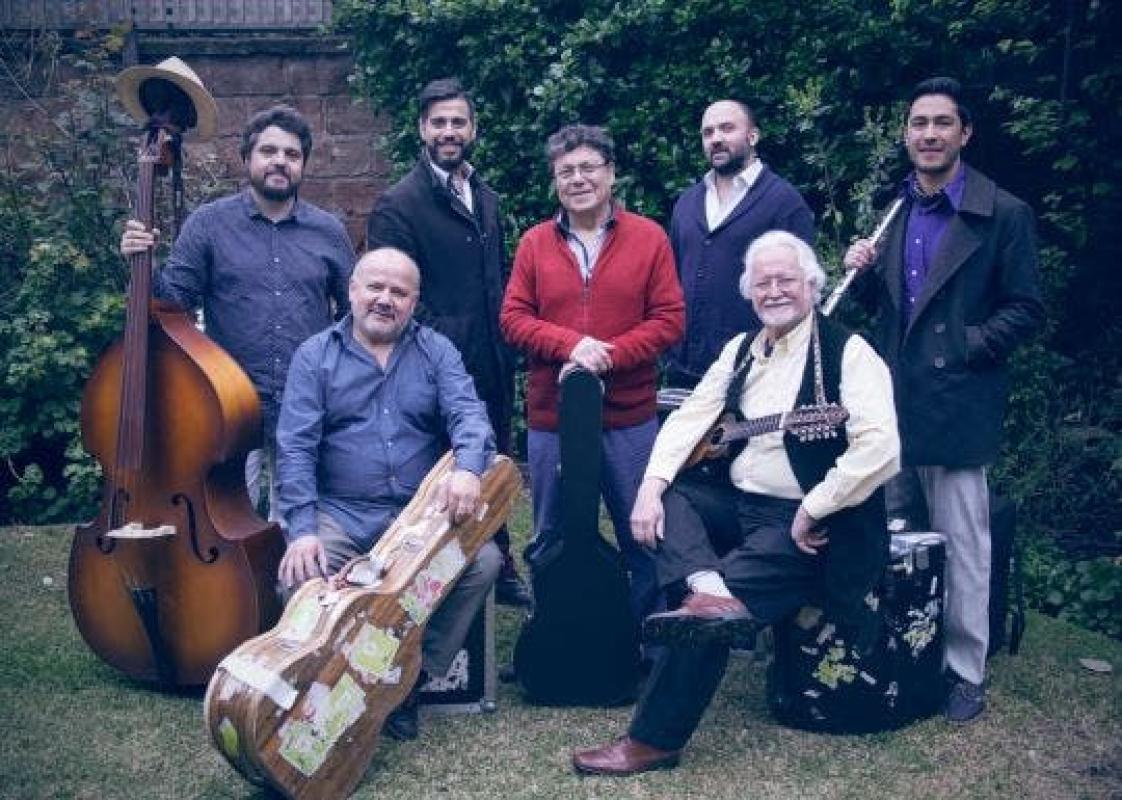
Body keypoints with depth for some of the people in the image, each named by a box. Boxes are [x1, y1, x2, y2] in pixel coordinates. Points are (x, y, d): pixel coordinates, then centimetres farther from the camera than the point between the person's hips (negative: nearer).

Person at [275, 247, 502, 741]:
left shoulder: (436, 351, 10)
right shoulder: (314, 357, 6)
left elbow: (467, 413, -6)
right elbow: (295, 447, -3)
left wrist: (468, 467, -30)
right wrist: (302, 529, -17)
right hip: (341, 515, -1)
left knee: (484, 560, -24)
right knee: (300, 576, -28)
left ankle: (409, 681, -7)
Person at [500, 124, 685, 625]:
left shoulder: (648, 238, 0)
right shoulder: (535, 242, 6)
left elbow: (669, 319, -5)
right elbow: (513, 317, 1)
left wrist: (607, 357, -16)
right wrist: (572, 344, -16)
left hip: (629, 417, -2)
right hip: (551, 417, 2)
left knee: (642, 534, 7)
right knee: (552, 538, 13)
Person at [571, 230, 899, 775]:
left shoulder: (847, 352, -10)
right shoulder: (741, 348, 12)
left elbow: (881, 448, -22)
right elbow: (691, 415, 5)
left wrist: (813, 511, -20)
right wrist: (652, 485, -11)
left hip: (806, 526, -8)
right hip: (738, 505, 8)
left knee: (708, 620, -22)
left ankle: (654, 740, -9)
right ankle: (710, 591, -34)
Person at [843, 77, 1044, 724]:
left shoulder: (1005, 214, -5)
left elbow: (1026, 311, -5)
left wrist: (964, 348, -15)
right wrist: (864, 274, -2)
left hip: (958, 401, -5)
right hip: (894, 399, 5)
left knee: (962, 542, 1)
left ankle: (967, 671, 14)